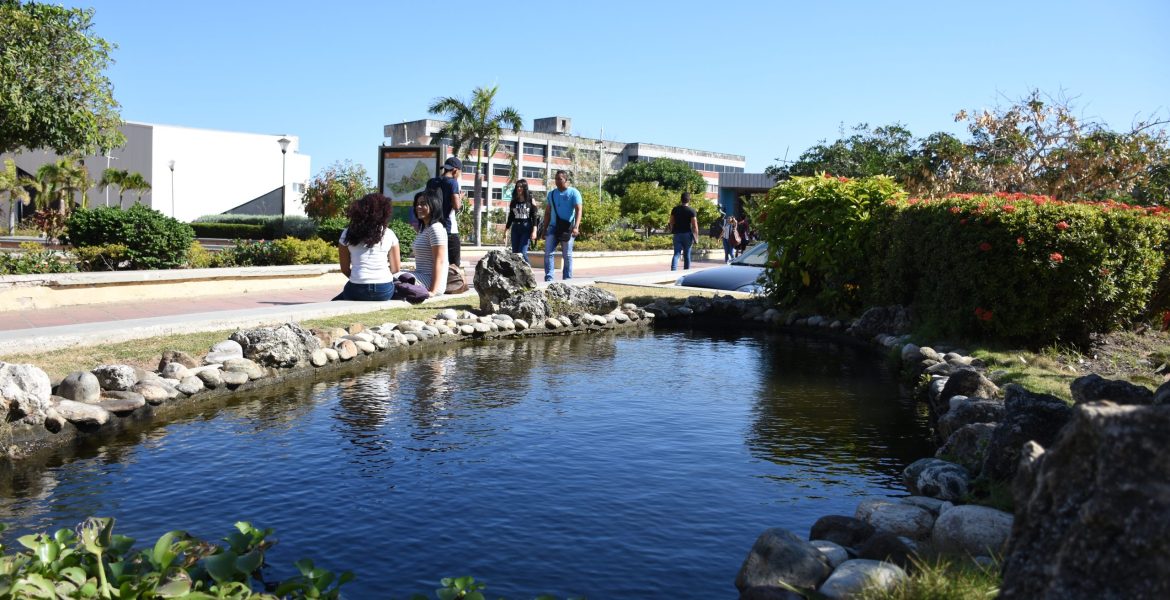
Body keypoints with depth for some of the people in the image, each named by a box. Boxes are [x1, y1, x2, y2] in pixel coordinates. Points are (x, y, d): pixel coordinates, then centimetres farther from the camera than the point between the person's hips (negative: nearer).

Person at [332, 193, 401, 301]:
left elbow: (345, 269, 6)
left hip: (358, 291, -1)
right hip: (385, 291, 1)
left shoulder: (348, 233, 5)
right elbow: (395, 268, 7)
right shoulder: (389, 234, 4)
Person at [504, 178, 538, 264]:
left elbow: (534, 217, -4)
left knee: (522, 253, -14)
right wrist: (505, 231, 11)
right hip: (515, 228, 5)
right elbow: (510, 217, 15)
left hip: (526, 228, -5)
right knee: (515, 253, 3)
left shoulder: (530, 201, 0)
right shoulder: (514, 201, 11)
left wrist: (534, 231, -13)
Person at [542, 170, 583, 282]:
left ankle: (567, 280, 10)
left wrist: (576, 227, -25)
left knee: (567, 255, 3)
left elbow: (578, 210, -11)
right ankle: (549, 278, -7)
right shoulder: (551, 193, 12)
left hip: (567, 228, -4)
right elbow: (547, 212, 17)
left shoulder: (573, 193, -2)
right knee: (548, 253, -7)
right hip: (553, 227, 4)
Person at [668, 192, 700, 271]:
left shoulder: (675, 209, 3)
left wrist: (672, 231, 21)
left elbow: (671, 223, 7)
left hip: (677, 234, 2)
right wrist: (696, 237, -6)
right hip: (687, 234, -2)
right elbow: (694, 226, -11)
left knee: (676, 254, -1)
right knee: (687, 255, 9)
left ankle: (673, 270, -20)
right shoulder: (692, 211, -8)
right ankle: (686, 271, 17)